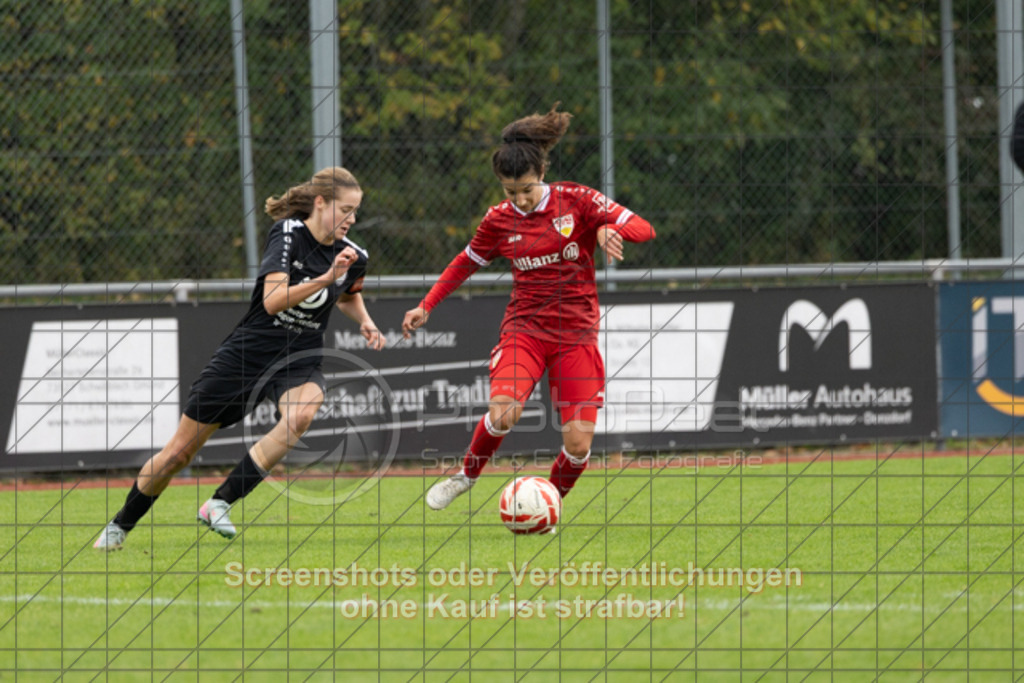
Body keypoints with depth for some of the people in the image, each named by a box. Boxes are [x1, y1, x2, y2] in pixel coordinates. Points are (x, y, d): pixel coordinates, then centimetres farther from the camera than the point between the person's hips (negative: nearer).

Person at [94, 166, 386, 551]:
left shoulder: (353, 256, 0)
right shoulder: (288, 234, -15)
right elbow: (272, 301, -28)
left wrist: (366, 322, 6)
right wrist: (326, 278, -37)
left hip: (299, 361, 3)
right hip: (246, 355, -3)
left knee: (301, 413, -34)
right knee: (179, 451, 3)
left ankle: (220, 504, -25)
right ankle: (120, 526, 27)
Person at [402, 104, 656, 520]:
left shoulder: (576, 201, -5)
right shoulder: (499, 220, 1)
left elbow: (644, 229, -8)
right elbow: (467, 263, 19)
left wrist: (610, 229, -29)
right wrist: (427, 306, 16)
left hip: (577, 336, 0)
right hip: (525, 328, 0)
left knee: (578, 442, -10)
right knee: (503, 412, -27)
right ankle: (467, 475, 2)